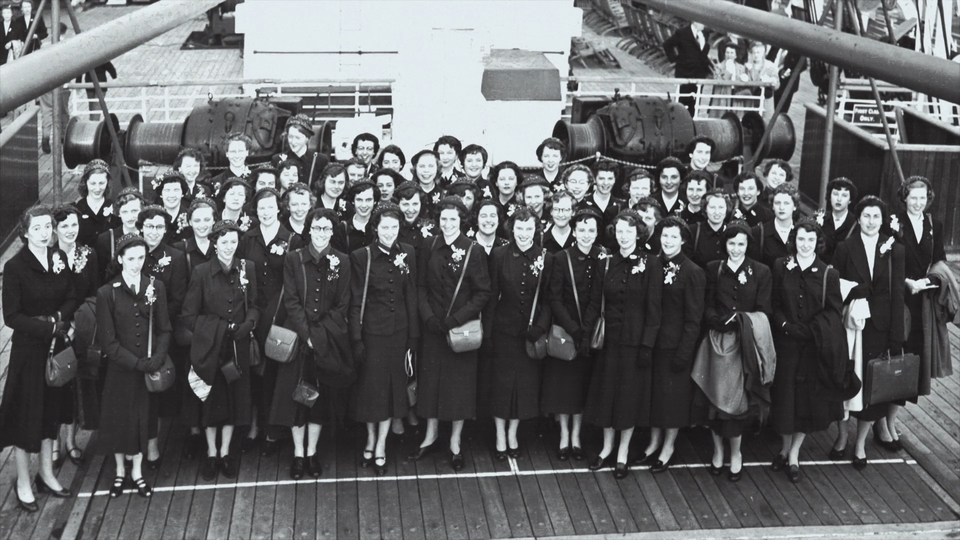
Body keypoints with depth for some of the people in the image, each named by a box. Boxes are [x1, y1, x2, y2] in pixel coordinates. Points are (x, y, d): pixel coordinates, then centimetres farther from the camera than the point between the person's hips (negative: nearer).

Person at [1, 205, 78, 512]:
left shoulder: (59, 258, 1)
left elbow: (72, 298, 2)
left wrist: (57, 318, -16)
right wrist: (49, 328, -21)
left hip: (56, 347, 5)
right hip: (28, 350, -5)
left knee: (50, 409, 15)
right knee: (26, 414, 4)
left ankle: (46, 475, 30)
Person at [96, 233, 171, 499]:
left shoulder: (155, 287, -3)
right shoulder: (107, 293, -11)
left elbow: (164, 330, -1)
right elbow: (107, 340, -11)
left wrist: (155, 360, -15)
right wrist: (137, 363, -17)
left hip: (149, 367, 2)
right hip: (120, 369, -2)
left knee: (143, 418, 13)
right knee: (118, 419, 11)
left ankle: (137, 472, 31)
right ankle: (120, 471, 32)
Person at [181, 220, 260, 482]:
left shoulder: (247, 268, 0)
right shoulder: (201, 272, -8)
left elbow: (255, 305, 6)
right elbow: (188, 315, -5)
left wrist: (249, 323, -14)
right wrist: (218, 328, -13)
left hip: (238, 346, 2)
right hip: (209, 346, -2)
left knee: (235, 397, 9)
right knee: (211, 398, 8)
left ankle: (225, 452, 25)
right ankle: (211, 453, 24)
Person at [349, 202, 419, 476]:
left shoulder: (407, 253, 0)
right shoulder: (362, 256, -9)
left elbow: (411, 296, 3)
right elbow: (356, 301, -7)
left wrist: (414, 335, 2)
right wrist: (356, 339, -9)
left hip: (399, 330, 3)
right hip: (372, 329, -2)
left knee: (393, 386, 8)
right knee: (370, 386, 7)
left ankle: (381, 447, 19)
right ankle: (370, 440, 27)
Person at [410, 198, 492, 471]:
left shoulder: (473, 251, -10)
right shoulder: (429, 246, -1)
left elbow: (483, 292, -9)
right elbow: (421, 285, 3)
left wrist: (457, 318, -15)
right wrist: (428, 316, -10)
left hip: (462, 327, -2)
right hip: (433, 326, 3)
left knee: (460, 383, 5)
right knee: (430, 379, 10)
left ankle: (455, 443, 20)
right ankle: (430, 436, 27)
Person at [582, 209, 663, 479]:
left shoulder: (650, 264, -7)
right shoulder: (608, 263, 5)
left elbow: (653, 308, -9)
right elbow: (597, 302, 6)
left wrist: (647, 345, -13)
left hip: (634, 339, -4)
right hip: (608, 337, 4)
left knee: (629, 395, 5)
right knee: (606, 391, 9)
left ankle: (622, 453, 19)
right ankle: (607, 447, 26)